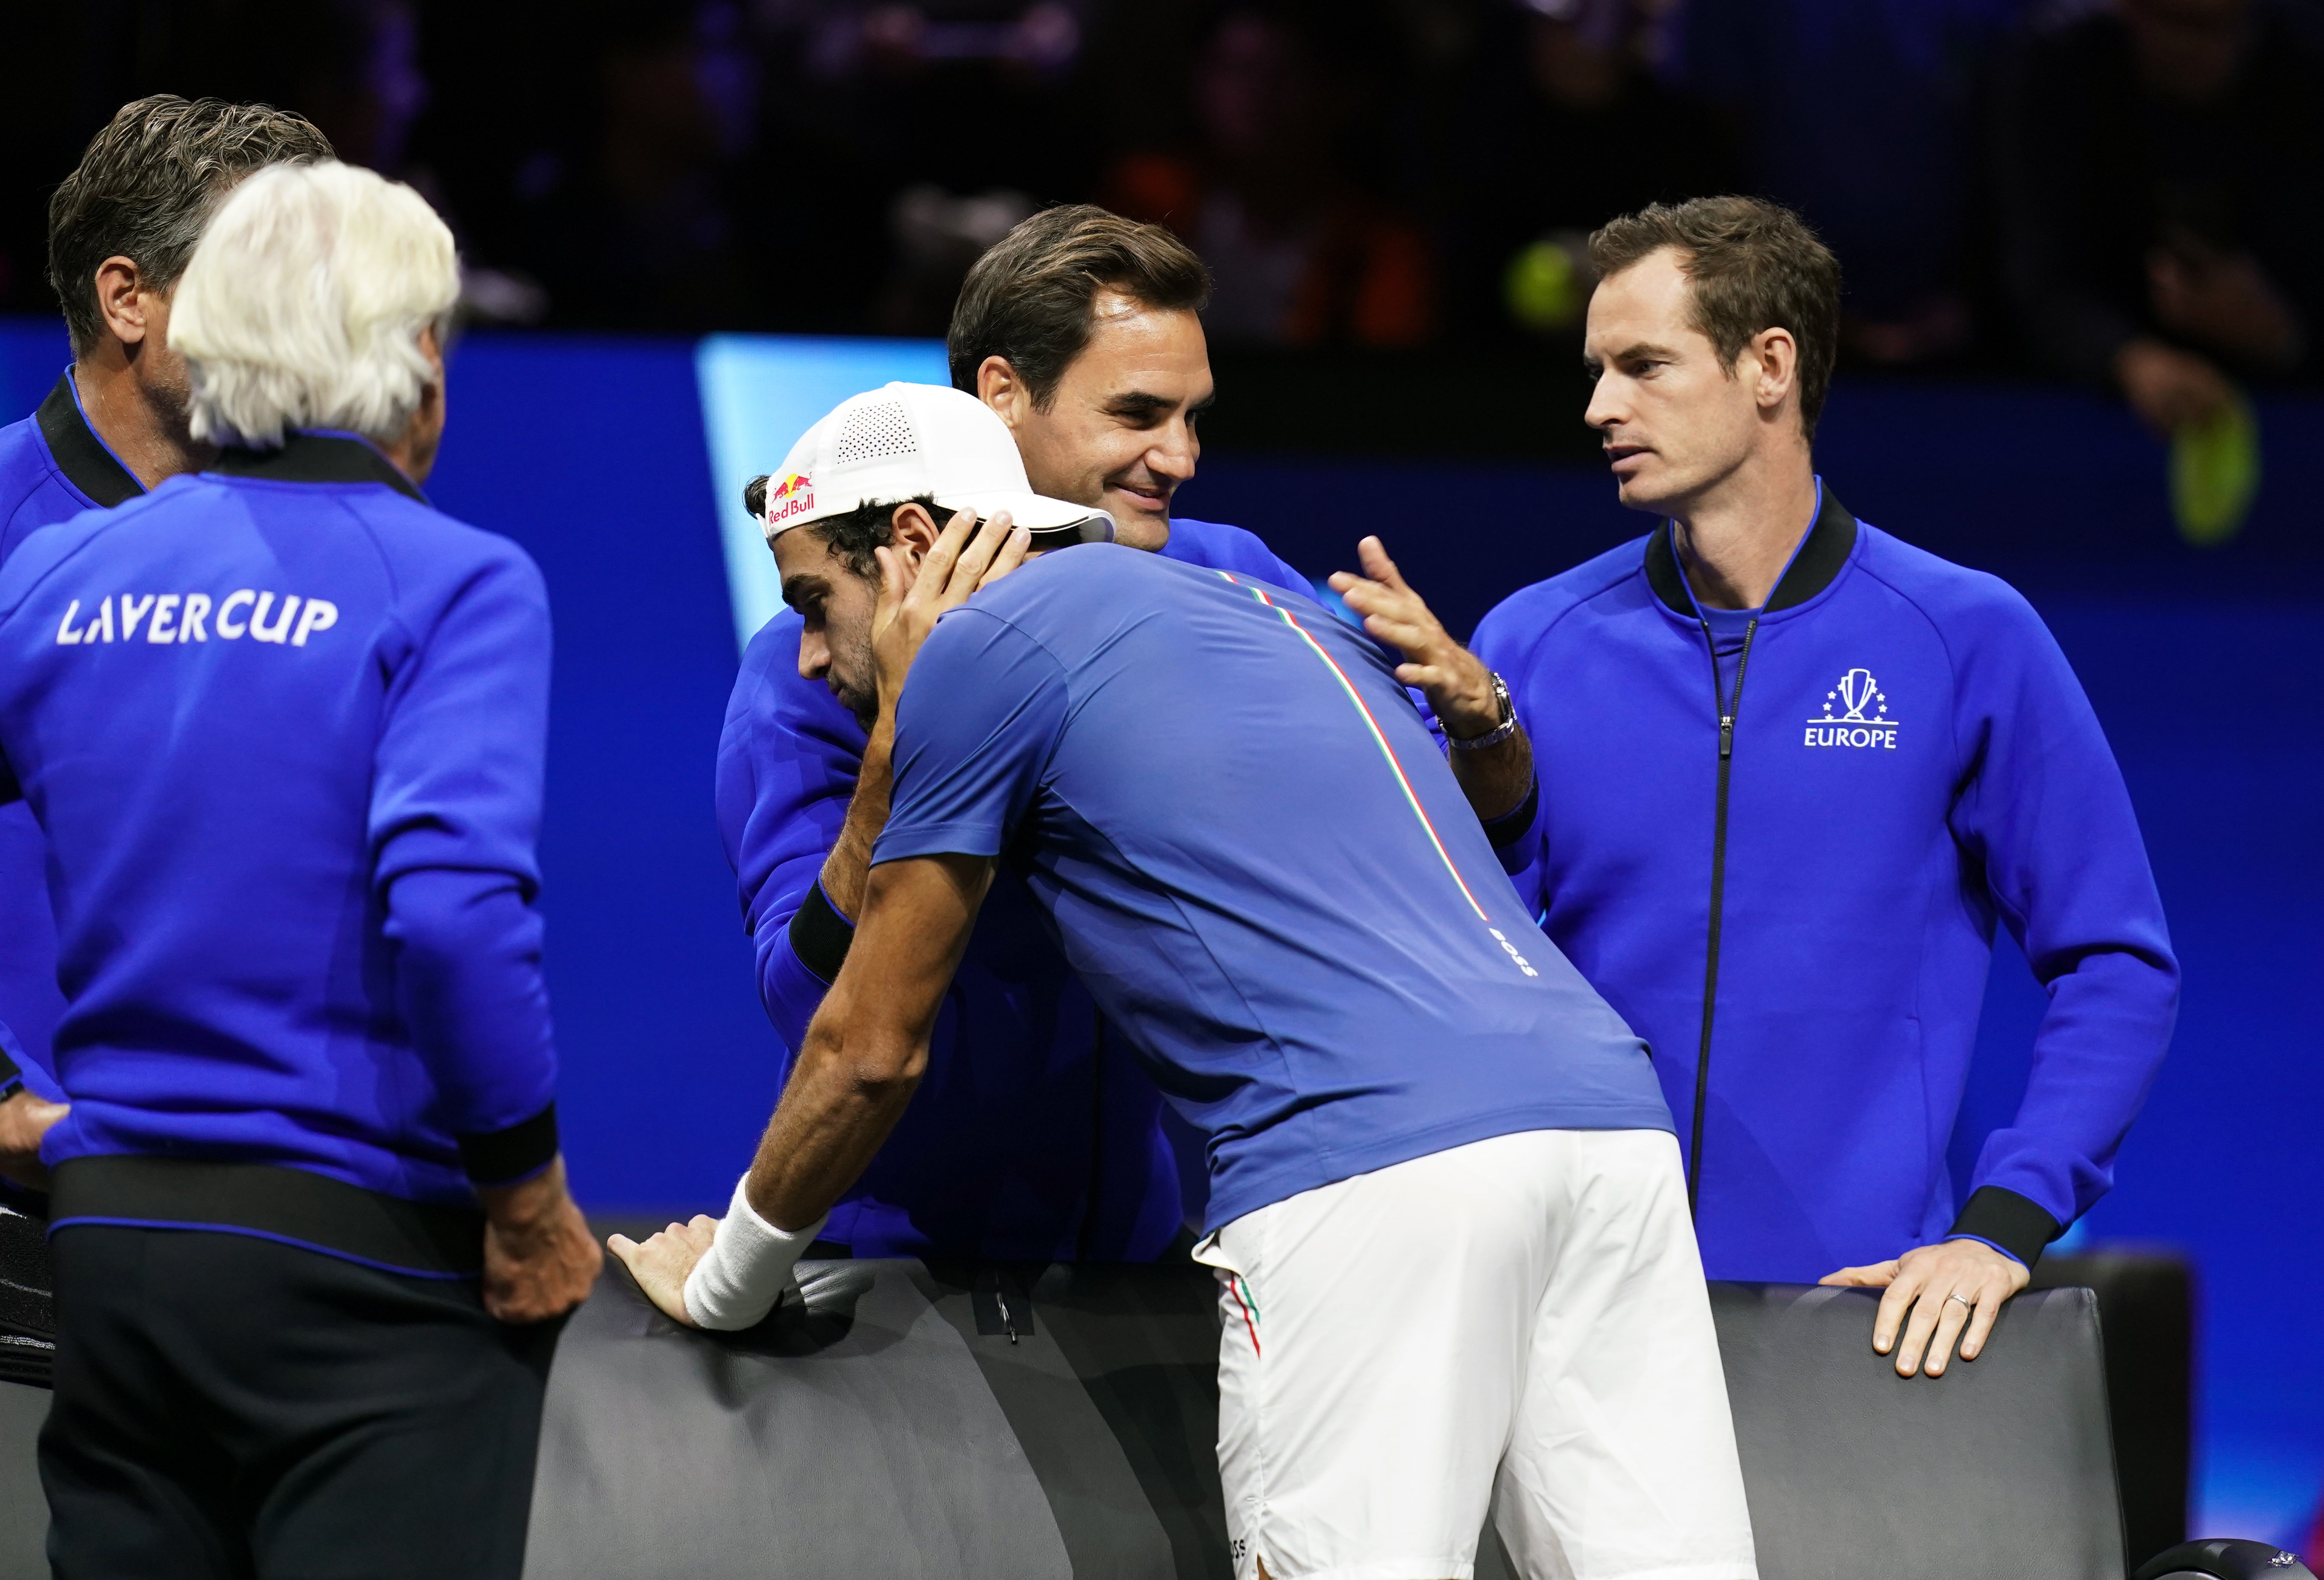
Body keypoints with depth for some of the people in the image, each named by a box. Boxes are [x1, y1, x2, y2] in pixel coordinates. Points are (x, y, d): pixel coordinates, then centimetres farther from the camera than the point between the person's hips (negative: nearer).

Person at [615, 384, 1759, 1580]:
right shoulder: (1277, 615, 31)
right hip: (1608, 1114, 7)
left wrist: (725, 1286, 27)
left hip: (1370, 1163, -7)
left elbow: (872, 1048, 13)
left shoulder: (983, 645, 8)